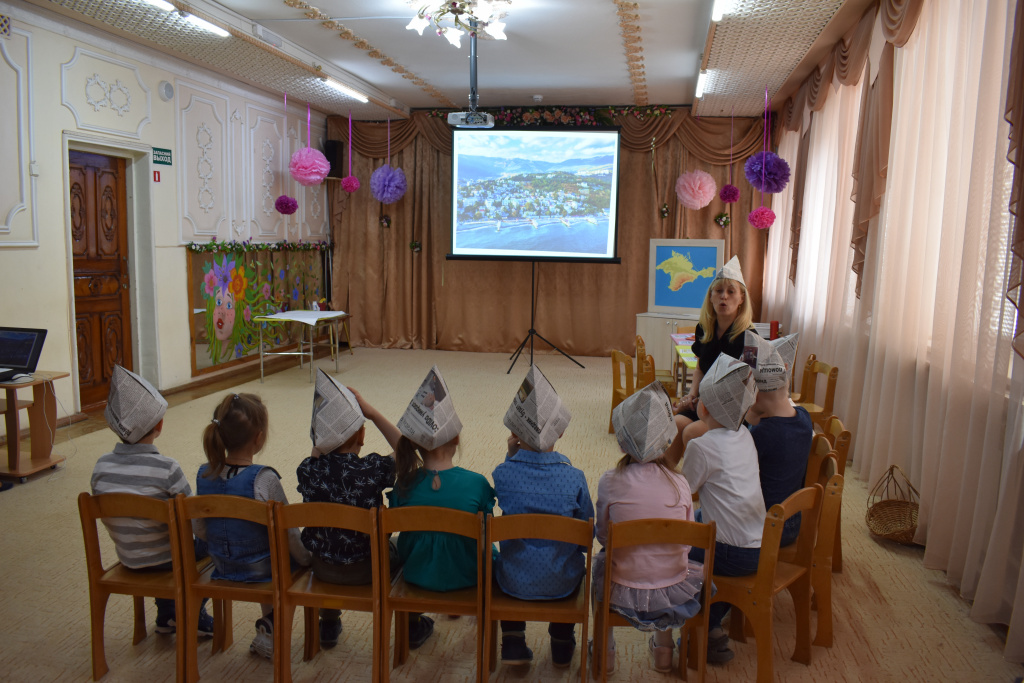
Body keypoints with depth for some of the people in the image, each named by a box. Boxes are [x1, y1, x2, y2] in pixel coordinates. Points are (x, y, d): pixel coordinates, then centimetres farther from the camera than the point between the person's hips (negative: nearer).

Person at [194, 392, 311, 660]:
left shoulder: (204, 475, -11)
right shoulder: (263, 479, -28)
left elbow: (200, 530, 1)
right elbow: (287, 534, -19)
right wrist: (307, 558, -1)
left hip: (222, 570, 6)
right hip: (261, 573, -6)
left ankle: (268, 627, 38)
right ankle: (271, 627, 18)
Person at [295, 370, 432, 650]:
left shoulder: (308, 470, -16)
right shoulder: (372, 468, -26)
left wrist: (324, 426, -5)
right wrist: (373, 413, -12)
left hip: (323, 569, 3)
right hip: (367, 570, -3)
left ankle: (328, 624, 48)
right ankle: (412, 626, 37)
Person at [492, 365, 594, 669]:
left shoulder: (503, 473, -17)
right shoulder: (574, 477, -16)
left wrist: (510, 456, 2)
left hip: (515, 583, 0)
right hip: (562, 584, 0)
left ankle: (513, 643, 35)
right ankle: (562, 644, 42)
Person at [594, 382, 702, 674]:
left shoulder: (610, 482, -15)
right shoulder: (679, 483, -10)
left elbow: (603, 536, -2)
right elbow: (686, 541, 1)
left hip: (624, 595, -1)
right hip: (673, 596, 2)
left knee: (600, 561, 32)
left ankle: (605, 652, 40)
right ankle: (664, 649, 43)